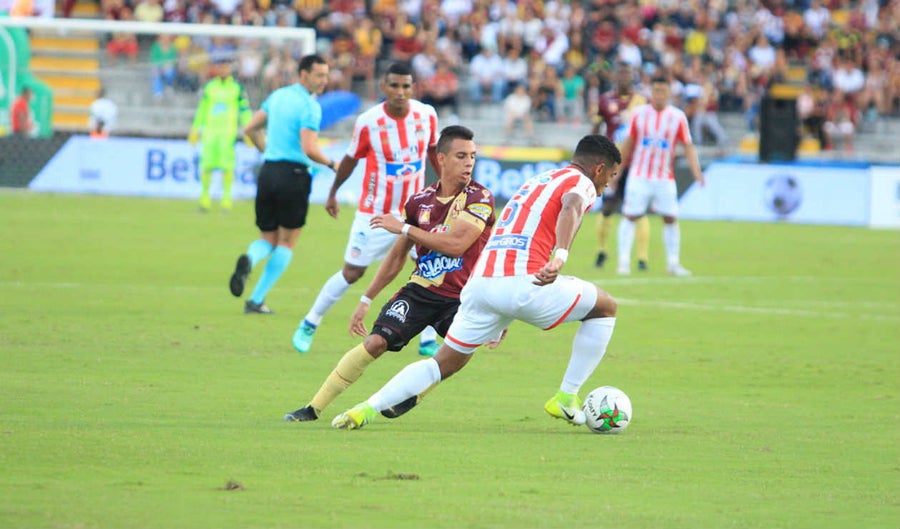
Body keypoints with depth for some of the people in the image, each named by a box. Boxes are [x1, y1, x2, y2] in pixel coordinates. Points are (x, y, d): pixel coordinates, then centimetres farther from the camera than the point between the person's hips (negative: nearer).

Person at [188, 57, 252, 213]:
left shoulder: (237, 87, 6)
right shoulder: (209, 87, 13)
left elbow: (244, 110, 7)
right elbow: (202, 110, 21)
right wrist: (195, 129, 20)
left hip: (228, 131, -2)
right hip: (210, 130, 2)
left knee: (227, 166, -9)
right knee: (207, 165, -3)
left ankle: (226, 197, -2)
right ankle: (205, 196, 8)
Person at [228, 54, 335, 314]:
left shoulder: (278, 96, 12)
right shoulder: (309, 106, -11)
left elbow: (250, 129, 18)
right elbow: (309, 149, -21)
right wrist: (331, 164, -4)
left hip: (268, 172, 6)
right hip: (293, 174, -6)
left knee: (268, 239, 14)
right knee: (286, 242, 6)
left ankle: (249, 259, -21)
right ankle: (257, 300, 0)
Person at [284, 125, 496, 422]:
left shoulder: (479, 198, -8)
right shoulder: (420, 202, 6)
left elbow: (456, 244, -21)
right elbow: (397, 257, 17)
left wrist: (405, 228, -14)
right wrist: (366, 300, 17)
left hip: (461, 297, -2)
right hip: (420, 290, 2)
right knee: (377, 341, -14)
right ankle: (314, 408, -6)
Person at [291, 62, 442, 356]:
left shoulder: (427, 115, -8)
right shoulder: (368, 122, -15)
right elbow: (350, 159, 1)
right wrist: (332, 194, 12)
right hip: (375, 213, -2)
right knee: (351, 273, 3)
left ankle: (428, 341, -1)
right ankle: (309, 324, 23)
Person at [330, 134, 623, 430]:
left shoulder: (535, 181, 33)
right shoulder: (581, 183, 7)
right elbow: (570, 209, -18)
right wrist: (561, 257, -37)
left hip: (480, 283, 7)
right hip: (522, 282, -7)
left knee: (446, 362, 15)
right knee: (605, 308, 14)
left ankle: (367, 409, 2)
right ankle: (566, 399, 12)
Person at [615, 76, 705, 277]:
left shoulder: (678, 117, 1)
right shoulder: (639, 114, 3)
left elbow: (688, 147, 0)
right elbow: (628, 145, 11)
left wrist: (696, 171, -14)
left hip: (665, 178, 0)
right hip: (639, 175, 0)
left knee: (671, 219, -2)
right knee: (630, 216, -5)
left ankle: (673, 263, 8)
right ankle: (623, 262, 0)